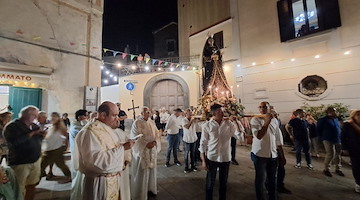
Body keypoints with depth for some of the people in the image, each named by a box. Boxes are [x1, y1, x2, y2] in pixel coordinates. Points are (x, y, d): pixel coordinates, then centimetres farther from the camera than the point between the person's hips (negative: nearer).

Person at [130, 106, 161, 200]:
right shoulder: (137, 123, -11)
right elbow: (135, 137, -17)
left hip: (152, 151, 6)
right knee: (141, 173, 4)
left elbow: (157, 133, 5)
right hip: (141, 151, -5)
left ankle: (150, 189, 36)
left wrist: (155, 142, -13)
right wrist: (146, 144, -22)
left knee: (151, 170, 16)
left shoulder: (152, 122, 7)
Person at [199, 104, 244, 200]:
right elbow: (203, 144, -7)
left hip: (226, 158, 2)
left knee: (223, 182, 19)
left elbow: (240, 136, -11)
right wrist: (203, 161, -6)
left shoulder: (229, 123, -4)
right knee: (210, 182, 14)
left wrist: (235, 121, -17)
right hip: (211, 158, -2)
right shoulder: (207, 125, -11)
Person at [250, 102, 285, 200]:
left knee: (272, 179, 19)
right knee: (260, 179, 10)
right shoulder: (255, 120, -11)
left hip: (273, 155, 5)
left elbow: (278, 139, 10)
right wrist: (267, 122, -25)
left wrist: (282, 156, 12)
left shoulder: (275, 120, 4)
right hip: (260, 154, -4)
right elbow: (259, 136, -23)